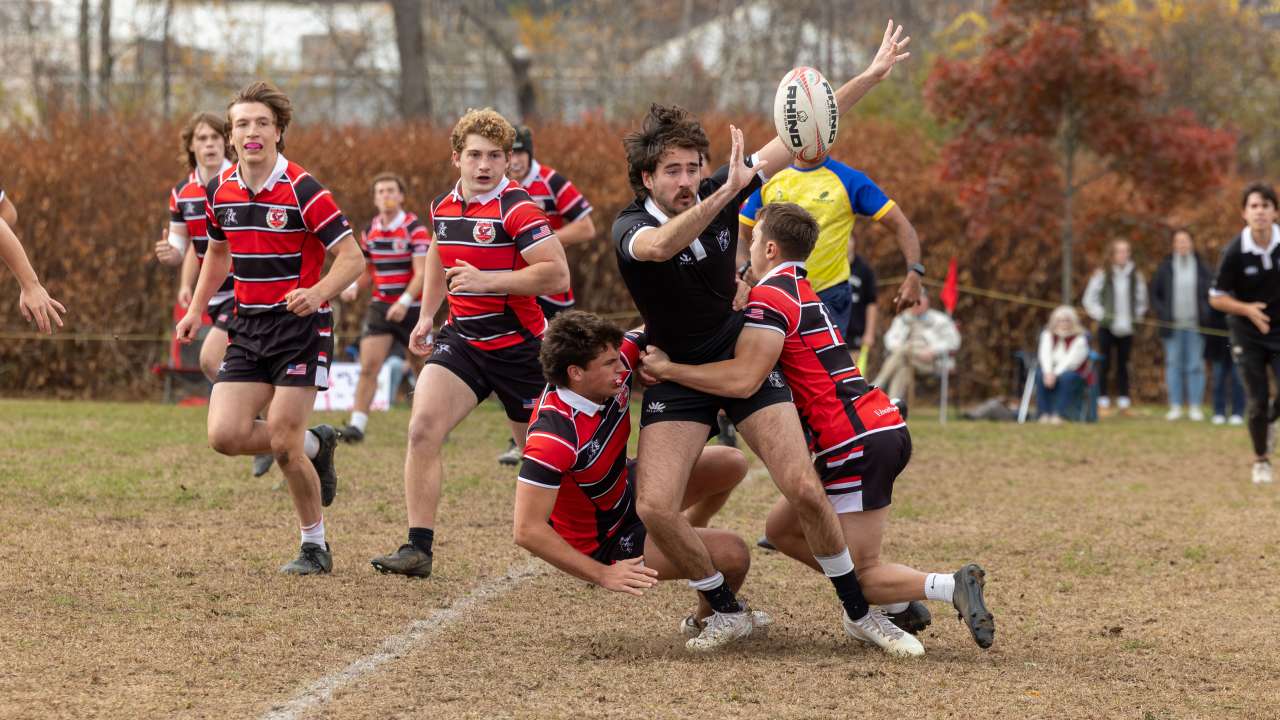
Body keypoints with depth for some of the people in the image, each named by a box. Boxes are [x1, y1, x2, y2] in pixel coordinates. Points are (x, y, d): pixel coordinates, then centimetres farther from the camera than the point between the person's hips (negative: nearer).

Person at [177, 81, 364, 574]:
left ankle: (315, 547, 9)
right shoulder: (220, 191, 4)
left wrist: (318, 292, -33)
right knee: (225, 435, -7)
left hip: (301, 326, -6)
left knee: (283, 444, -11)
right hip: (249, 327, 6)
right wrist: (196, 310, 16)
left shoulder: (302, 190, -15)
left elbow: (352, 258, -14)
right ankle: (315, 445, 21)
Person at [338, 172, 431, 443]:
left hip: (411, 307, -4)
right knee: (369, 364, -12)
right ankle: (357, 424, -15)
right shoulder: (370, 231, 7)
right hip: (380, 307, 4)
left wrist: (404, 302, -32)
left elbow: (421, 273, -18)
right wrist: (355, 287, -1)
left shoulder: (415, 229, -11)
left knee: (422, 368, 7)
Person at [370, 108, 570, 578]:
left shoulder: (516, 208, -17)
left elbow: (557, 275, -25)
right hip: (461, 340, 5)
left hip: (518, 344, -5)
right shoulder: (443, 206, 5)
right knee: (422, 429, -16)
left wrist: (489, 281, -29)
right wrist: (427, 315, 23)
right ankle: (418, 548, -14)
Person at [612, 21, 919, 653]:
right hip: (675, 375, -2)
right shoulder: (628, 228, -20)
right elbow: (660, 246, -47)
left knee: (803, 489, -11)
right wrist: (724, 195, -60)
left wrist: (872, 75, -4)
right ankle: (727, 612, 3)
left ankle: (858, 609, 7)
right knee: (654, 507, -18)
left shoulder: (721, 192, -9)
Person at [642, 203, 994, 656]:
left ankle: (952, 587, -19)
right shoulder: (802, 292, 22)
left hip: (858, 443, -9)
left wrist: (666, 368, -12)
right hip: (884, 427, 9)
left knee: (861, 574, -4)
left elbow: (742, 380, -21)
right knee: (782, 528, 18)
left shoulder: (771, 296, -10)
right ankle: (894, 599, 13)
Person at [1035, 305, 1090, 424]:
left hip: (1074, 374, -3)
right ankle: (1044, 413, -33)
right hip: (1051, 370, 3)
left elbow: (1071, 360, -18)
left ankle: (1057, 414, -40)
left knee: (1066, 377, -37)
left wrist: (1055, 374, -29)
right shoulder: (1048, 334, 7)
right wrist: (1048, 372, -26)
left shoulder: (1080, 338, -8)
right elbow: (1045, 354, -8)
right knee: (1040, 375, -29)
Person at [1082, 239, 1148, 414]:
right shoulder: (1102, 275, -3)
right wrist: (1101, 315, -7)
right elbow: (1089, 299, 0)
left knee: (1123, 365, 6)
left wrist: (1136, 316, 3)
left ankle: (1123, 402, 10)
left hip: (1126, 328, 3)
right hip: (1107, 327, -3)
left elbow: (1141, 300, 15)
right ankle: (1103, 402, 1)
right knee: (1105, 365, -3)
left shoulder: (1135, 276, 6)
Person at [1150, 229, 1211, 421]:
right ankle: (1175, 407, 5)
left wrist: (1205, 315, -4)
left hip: (1195, 325, 0)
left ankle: (1195, 407, 4)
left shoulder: (1201, 267, 5)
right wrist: (1162, 313, -4)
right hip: (1173, 326, 0)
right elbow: (1154, 294, 10)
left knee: (1195, 366, 0)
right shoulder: (1165, 267, 5)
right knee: (1173, 365, 1)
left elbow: (1210, 293, 10)